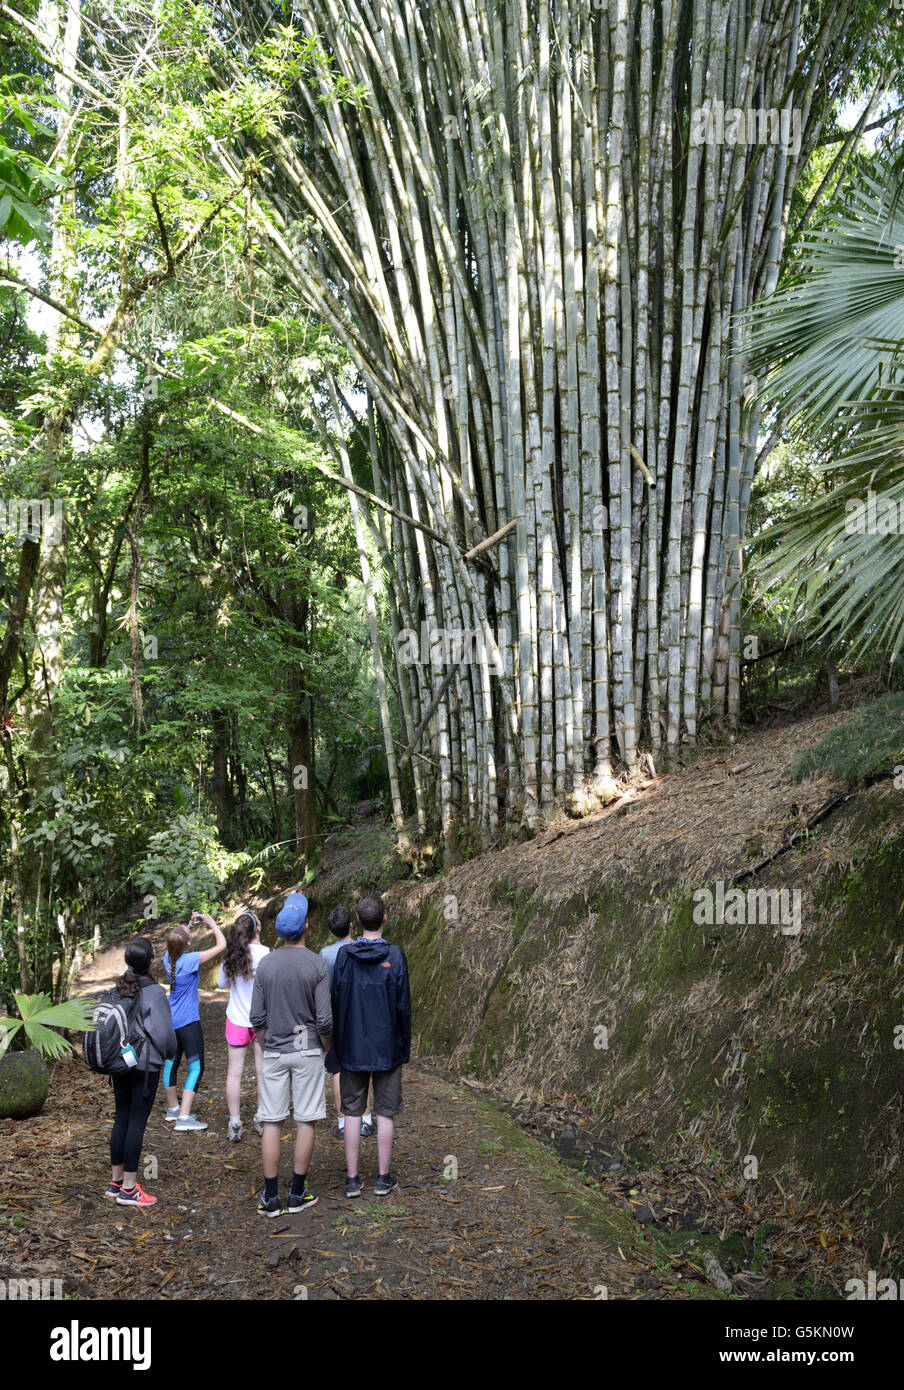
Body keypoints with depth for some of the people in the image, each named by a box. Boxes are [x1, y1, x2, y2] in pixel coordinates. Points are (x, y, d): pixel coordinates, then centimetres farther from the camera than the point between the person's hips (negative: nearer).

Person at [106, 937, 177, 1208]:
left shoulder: (116, 989, 1)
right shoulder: (154, 992, -16)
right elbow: (163, 1032, -15)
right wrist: (170, 1053, 5)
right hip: (145, 1065, -6)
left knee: (121, 1120, 15)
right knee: (137, 1123, 0)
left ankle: (115, 1182, 22)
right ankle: (128, 1188, 5)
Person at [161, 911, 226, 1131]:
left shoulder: (168, 957, -1)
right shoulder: (190, 960, -21)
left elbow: (177, 943, 24)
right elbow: (221, 945, -18)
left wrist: (191, 924, 16)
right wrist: (212, 923, -6)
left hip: (170, 1020, 8)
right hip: (188, 1022, -8)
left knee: (171, 1062, 19)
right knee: (196, 1067, -3)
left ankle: (173, 1108, 34)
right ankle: (183, 1117, -10)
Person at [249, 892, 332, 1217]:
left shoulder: (265, 965, -1)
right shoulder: (317, 965, -9)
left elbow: (257, 1017, 2)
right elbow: (324, 1018, -10)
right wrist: (326, 1047, 8)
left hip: (274, 1052, 3)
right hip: (307, 1050, -2)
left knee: (272, 1123, 6)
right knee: (305, 1122, 6)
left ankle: (271, 1197, 8)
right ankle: (298, 1193, 12)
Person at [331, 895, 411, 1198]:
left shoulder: (344, 955, -4)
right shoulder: (394, 956, -9)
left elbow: (336, 1002, 1)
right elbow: (403, 1005, -6)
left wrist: (338, 1045, 11)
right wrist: (405, 1046, 5)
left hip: (352, 1048, 2)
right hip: (387, 1048, -2)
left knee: (352, 1112, 9)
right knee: (385, 1113, 7)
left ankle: (352, 1178, 12)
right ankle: (383, 1177, 13)